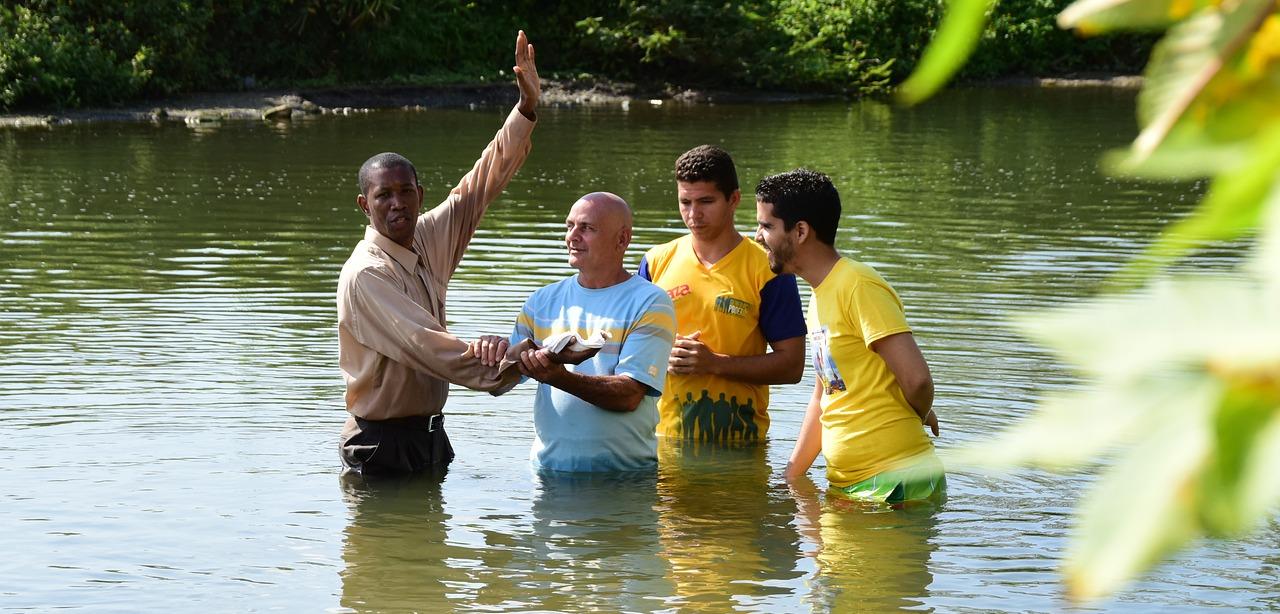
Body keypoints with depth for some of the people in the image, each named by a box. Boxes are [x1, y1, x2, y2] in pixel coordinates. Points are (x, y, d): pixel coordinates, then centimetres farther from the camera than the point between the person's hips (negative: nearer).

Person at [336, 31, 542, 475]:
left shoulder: (429, 240, 4)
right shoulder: (366, 274, -19)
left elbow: (484, 181, 10)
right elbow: (424, 346, -28)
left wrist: (527, 108, 4)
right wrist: (508, 368, -31)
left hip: (429, 433, 8)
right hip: (382, 444, -8)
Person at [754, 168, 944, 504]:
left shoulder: (858, 286, -14)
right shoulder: (821, 293, 16)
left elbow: (916, 379, -21)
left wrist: (921, 416, 1)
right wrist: (791, 478, 18)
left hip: (895, 484, -9)